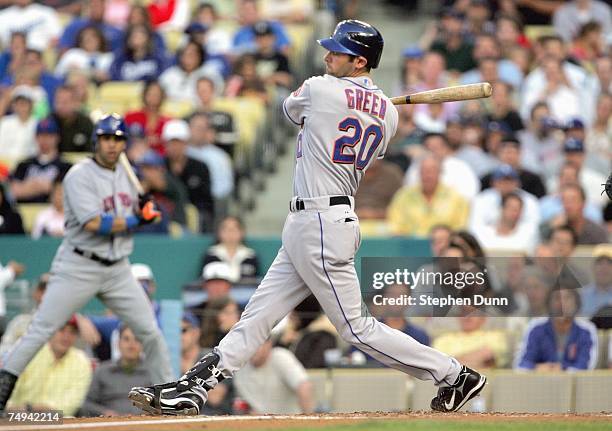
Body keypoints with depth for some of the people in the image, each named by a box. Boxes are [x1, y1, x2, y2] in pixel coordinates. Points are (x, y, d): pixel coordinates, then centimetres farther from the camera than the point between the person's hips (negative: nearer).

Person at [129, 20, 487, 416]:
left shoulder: (319, 89, -12)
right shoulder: (388, 113, 7)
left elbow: (291, 107, 11)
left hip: (321, 224, -10)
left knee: (357, 328, -5)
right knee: (257, 316, 8)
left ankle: (455, 375, -1)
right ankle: (193, 389, 9)